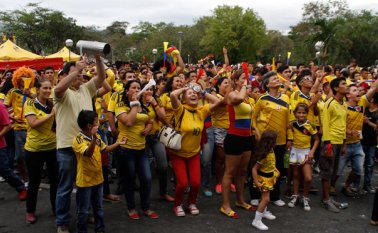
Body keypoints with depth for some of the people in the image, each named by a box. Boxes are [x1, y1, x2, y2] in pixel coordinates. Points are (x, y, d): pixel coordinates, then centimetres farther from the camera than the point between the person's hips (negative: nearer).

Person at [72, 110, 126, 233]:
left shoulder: (97, 137, 4)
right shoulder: (77, 140, -20)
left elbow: (104, 149, 18)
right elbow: (88, 153, -35)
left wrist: (118, 143, 12)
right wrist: (94, 138, -49)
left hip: (98, 178, 7)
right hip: (85, 181, -7)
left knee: (98, 207, 21)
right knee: (83, 210, 7)